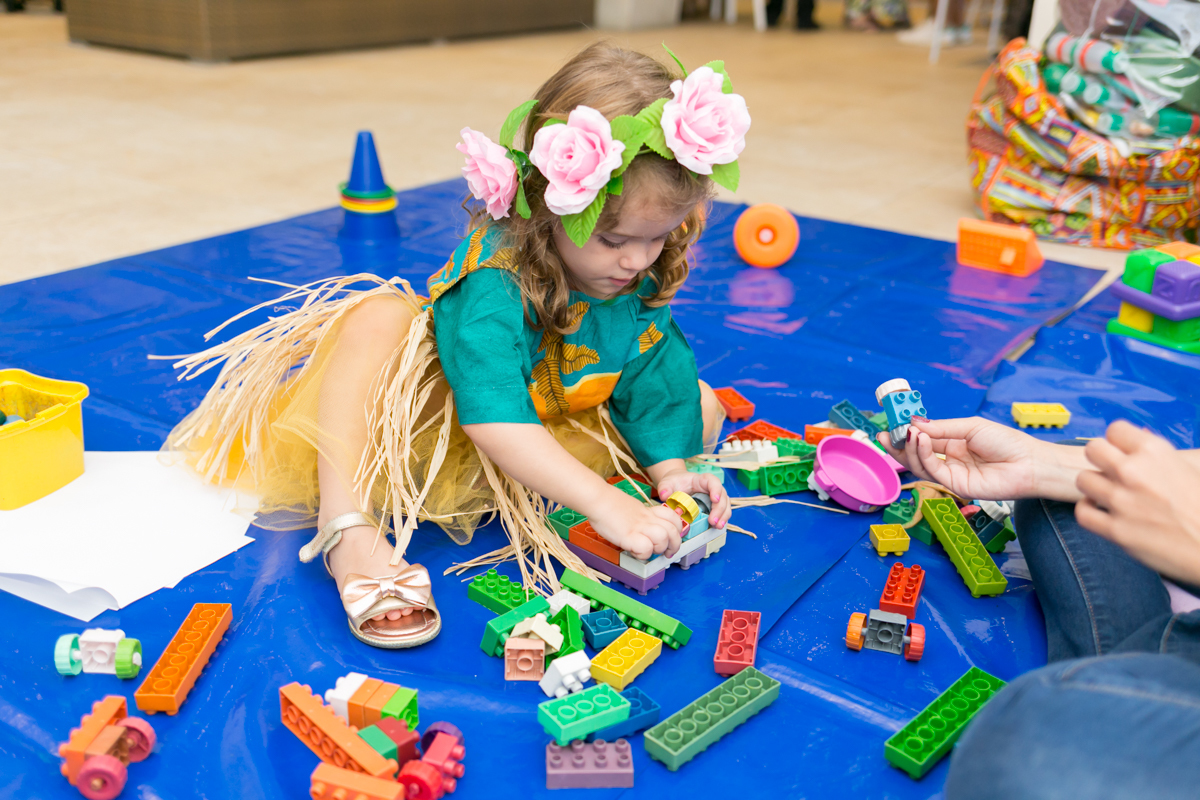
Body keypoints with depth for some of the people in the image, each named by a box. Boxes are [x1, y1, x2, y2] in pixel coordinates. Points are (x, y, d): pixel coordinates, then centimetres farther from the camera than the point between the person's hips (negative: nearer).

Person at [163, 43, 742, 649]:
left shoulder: (642, 285, -15)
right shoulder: (492, 281, -36)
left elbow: (655, 384, -4)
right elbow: (495, 419, -46)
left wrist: (671, 472, -20)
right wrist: (604, 503, -51)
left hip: (552, 441, 6)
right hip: (435, 421, -5)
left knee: (703, 407, -5)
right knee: (380, 318, -33)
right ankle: (344, 524, -35)